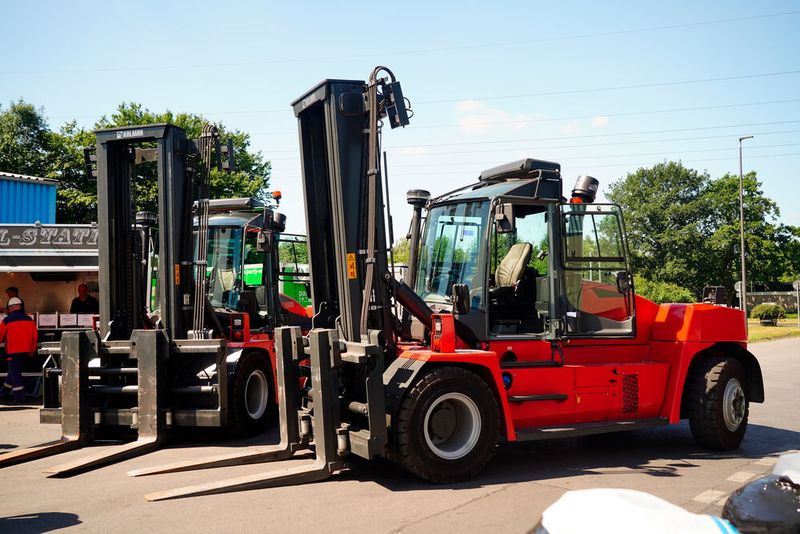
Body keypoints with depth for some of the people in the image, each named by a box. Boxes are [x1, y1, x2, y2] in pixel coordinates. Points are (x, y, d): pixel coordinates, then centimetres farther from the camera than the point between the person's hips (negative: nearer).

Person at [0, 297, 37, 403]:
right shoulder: (29, 319, 5)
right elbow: (35, 336, 9)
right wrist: (32, 350, 18)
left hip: (13, 351, -5)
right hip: (25, 351, 5)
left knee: (15, 373, -1)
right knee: (14, 370, 20)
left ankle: (19, 397, -8)